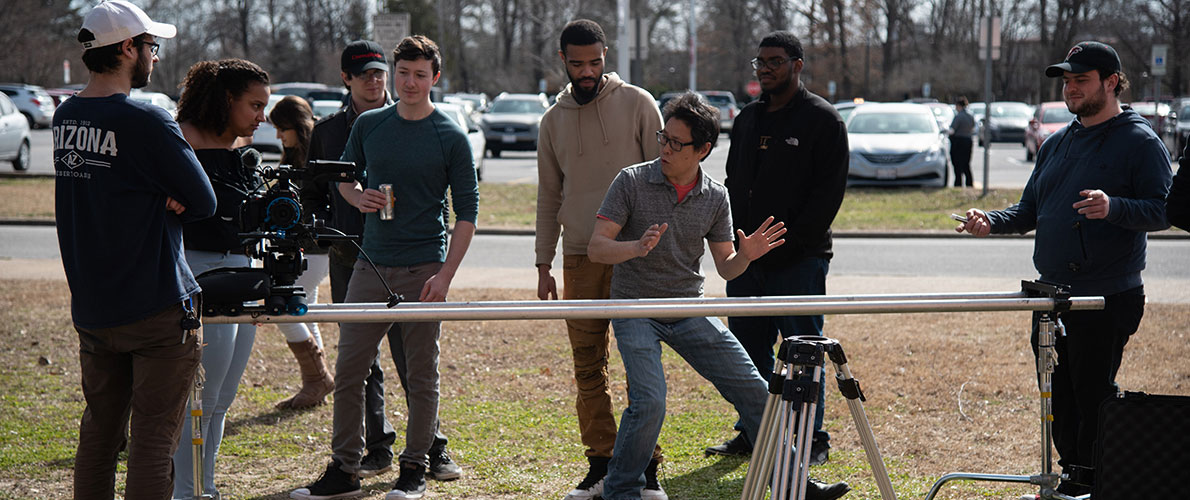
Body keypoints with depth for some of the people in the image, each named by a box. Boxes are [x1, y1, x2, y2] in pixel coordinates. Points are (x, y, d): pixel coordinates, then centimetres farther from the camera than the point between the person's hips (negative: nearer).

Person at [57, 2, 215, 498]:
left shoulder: (65, 117, 6)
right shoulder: (147, 121, -18)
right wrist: (166, 201, 2)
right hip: (156, 308, -7)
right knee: (153, 436, -3)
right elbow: (203, 202, -12)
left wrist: (157, 197, -5)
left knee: (99, 429, 17)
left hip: (90, 308, 7)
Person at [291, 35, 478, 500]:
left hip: (424, 269, -3)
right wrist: (358, 196, -2)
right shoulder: (369, 125, 9)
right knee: (348, 369, 2)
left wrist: (445, 275, -12)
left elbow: (466, 212, -3)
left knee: (421, 375, 3)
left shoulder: (451, 138, -2)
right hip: (372, 265, 4)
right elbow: (344, 177, 22)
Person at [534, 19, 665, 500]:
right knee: (588, 369, 4)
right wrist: (544, 265, 12)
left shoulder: (637, 104, 1)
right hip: (579, 257, 4)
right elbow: (549, 196, 16)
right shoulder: (553, 120, 12)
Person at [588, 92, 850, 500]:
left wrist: (746, 255, -16)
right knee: (649, 402, -22)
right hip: (635, 309, -4)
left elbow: (726, 268, 7)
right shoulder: (632, 182, -8)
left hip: (689, 312, 4)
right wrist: (637, 247, -31)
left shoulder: (716, 197, 2)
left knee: (754, 390, 1)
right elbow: (596, 248, -11)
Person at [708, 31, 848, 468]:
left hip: (799, 261, -6)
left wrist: (790, 243, -16)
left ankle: (813, 440, 8)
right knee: (750, 350, 10)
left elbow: (829, 191, -10)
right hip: (746, 259, 6)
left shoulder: (822, 120, -4)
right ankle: (751, 435, 20)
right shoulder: (748, 119, 16)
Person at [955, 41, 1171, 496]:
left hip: (1108, 296, -7)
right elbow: (1030, 210, 23)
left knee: (1092, 393, -6)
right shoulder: (1056, 144, 18)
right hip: (1052, 295, 7)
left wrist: (1114, 208, -30)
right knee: (1059, 394, 10)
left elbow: (1163, 211, -13)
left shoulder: (1140, 142, -4)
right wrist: (992, 221, 3)